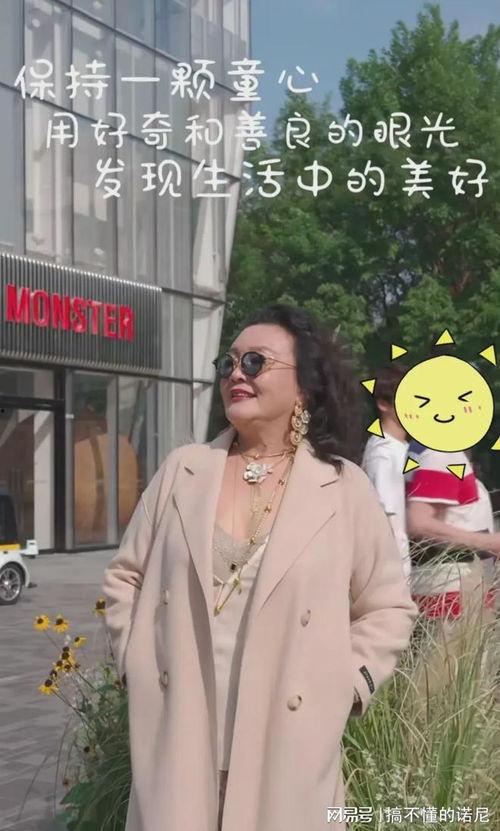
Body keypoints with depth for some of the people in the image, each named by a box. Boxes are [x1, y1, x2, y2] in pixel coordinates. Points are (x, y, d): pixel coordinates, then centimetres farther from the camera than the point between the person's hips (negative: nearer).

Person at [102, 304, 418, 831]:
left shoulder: (346, 487, 0)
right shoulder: (182, 470, 5)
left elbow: (389, 608, 6)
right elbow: (125, 576, 13)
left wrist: (343, 687, -4)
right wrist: (137, 661, 4)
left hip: (288, 746, -1)